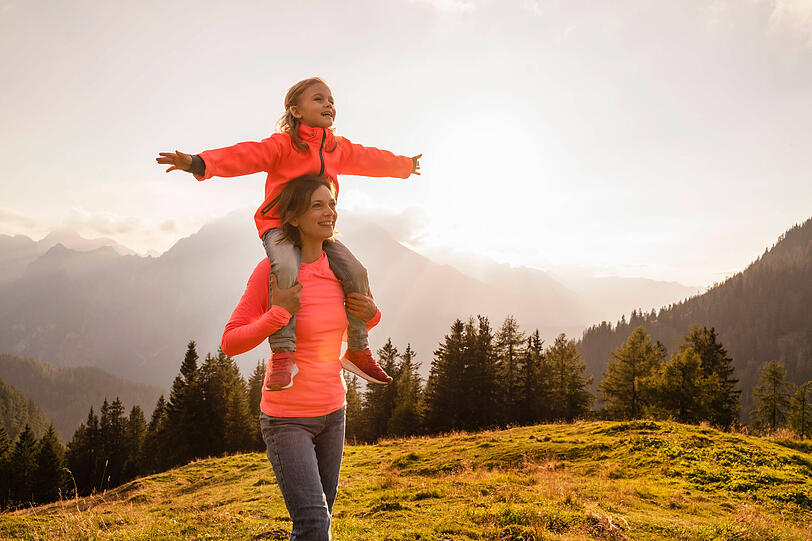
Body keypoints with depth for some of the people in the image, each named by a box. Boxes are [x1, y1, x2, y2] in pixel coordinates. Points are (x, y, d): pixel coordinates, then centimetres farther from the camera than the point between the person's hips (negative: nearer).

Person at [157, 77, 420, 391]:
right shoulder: (284, 144, -5)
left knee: (355, 273, -13)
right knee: (286, 269, -36)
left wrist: (404, 165, 46)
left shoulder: (338, 149, 14)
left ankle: (358, 350, 3)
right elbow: (246, 156, -19)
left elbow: (370, 159, 31)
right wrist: (199, 163, -34)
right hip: (280, 225, -5)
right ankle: (283, 354, -33)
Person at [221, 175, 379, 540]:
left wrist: (370, 314, -6)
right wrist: (279, 314, -27)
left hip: (332, 413, 6)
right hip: (286, 418, -6)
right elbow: (230, 343, -14)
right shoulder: (272, 270, -17)